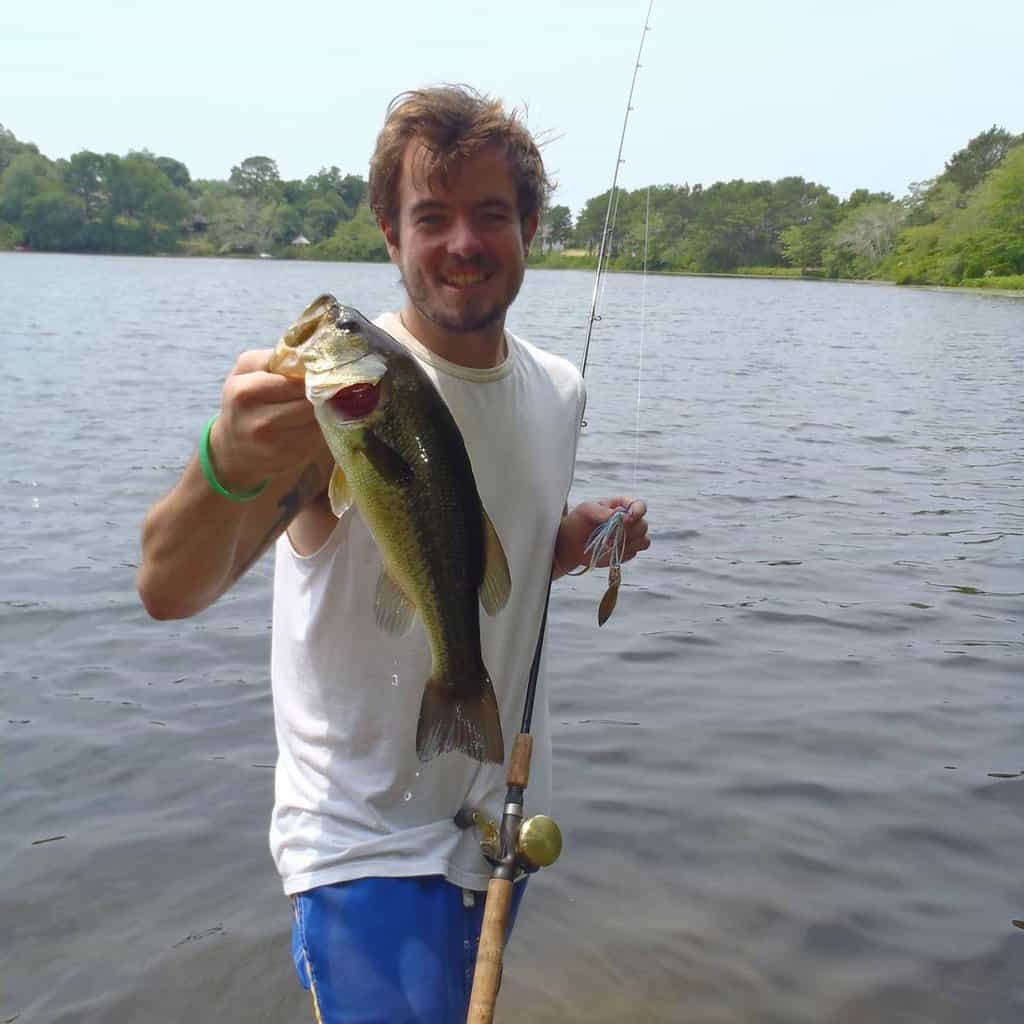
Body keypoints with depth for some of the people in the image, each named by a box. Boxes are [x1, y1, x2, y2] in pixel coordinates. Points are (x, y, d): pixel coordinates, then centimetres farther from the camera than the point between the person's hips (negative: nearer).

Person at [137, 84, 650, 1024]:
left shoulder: (559, 391, 0)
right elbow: (168, 591, -30)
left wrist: (579, 539, -5)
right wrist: (228, 465, -50)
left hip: (505, 823, 6)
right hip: (370, 847, -6)